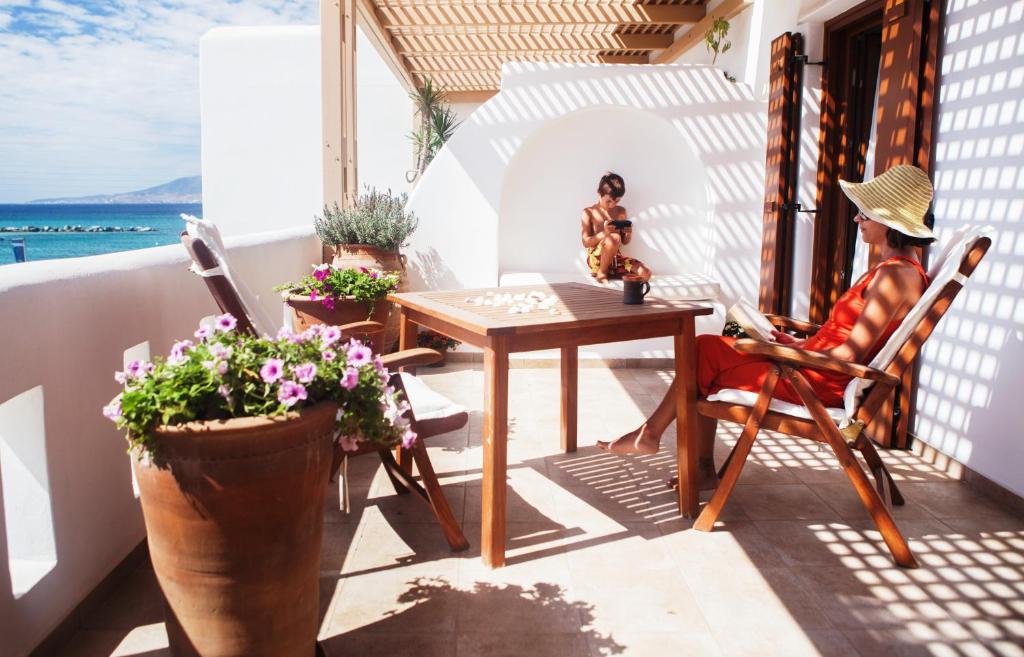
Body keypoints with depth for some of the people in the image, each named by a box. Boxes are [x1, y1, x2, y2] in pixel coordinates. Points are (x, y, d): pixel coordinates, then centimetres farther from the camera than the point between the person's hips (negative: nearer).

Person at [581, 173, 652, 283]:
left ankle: (610, 272, 0)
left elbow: (625, 241, 16)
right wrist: (604, 233, -23)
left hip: (616, 258, 5)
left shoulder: (621, 211, 11)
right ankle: (602, 273, -14)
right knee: (614, 237, -36)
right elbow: (586, 243, -7)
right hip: (596, 259, -5)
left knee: (645, 274, -18)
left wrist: (629, 234, -8)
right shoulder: (589, 212, -1)